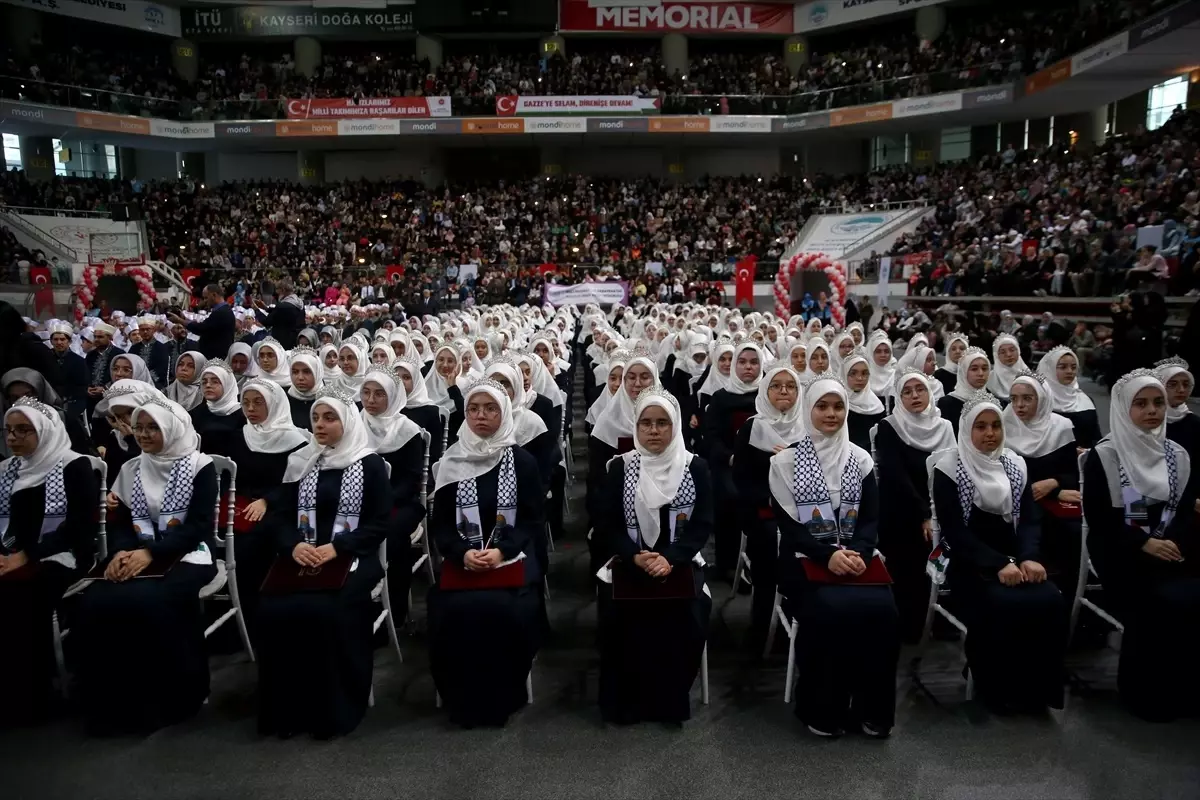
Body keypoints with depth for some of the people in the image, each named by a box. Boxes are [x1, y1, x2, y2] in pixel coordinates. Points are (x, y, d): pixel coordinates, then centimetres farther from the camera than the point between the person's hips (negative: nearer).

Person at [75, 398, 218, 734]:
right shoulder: (130, 469, 14)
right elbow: (120, 522, 9)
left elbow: (198, 526, -10)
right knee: (94, 603, -26)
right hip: (135, 556, 5)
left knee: (147, 602, -34)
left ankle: (172, 698, -12)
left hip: (187, 557, -4)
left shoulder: (200, 467, -2)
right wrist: (119, 552, -14)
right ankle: (108, 701, -8)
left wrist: (149, 553, -22)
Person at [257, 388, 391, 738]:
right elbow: (279, 515, 10)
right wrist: (293, 545, -12)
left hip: (352, 559, -3)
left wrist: (335, 547, -17)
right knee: (273, 608, -25)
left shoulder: (370, 464, 1)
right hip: (302, 558, 4)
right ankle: (286, 707, -8)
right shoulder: (299, 461, 13)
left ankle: (334, 709, -13)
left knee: (328, 610, -31)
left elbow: (381, 523, -4)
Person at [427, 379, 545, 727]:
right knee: (454, 613, -25)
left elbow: (533, 520, 0)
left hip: (511, 561, -1)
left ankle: (501, 700, -3)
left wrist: (502, 552, -16)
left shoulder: (522, 461, 2)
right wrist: (461, 553, -14)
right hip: (461, 561, 2)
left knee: (506, 612, -28)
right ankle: (463, 702, -1)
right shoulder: (451, 461, 6)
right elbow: (439, 523, 5)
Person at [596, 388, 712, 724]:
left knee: (688, 617, -25)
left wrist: (669, 559, -18)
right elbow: (609, 525, 1)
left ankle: (670, 699, -1)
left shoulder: (695, 467, 2)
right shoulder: (619, 467, 3)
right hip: (629, 563, 0)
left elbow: (703, 524, -2)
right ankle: (626, 699, -2)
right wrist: (636, 557, -17)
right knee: (619, 616, -25)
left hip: (680, 563, 0)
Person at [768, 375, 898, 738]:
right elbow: (786, 522, -6)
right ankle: (822, 708, -10)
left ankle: (872, 708, -6)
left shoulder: (860, 459, 11)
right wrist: (827, 555, -20)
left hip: (854, 557, 3)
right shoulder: (785, 460, 1)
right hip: (804, 561, -3)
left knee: (882, 610, -26)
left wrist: (858, 553, -16)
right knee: (830, 611, -31)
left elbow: (871, 517, 5)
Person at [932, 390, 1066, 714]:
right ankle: (998, 691, -9)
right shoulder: (949, 468, -6)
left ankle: (1036, 687, -5)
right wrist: (999, 564, -23)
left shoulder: (1015, 465, 10)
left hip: (1014, 560, 5)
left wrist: (1030, 558, -15)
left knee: (1051, 601, -24)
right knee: (1003, 606, -31)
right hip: (970, 565, -4)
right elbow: (955, 531, -12)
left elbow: (1029, 519, 6)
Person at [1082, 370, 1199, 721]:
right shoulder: (1103, 456, -3)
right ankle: (1147, 691, -7)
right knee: (1166, 602, -28)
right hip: (1121, 554, -4)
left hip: (1171, 551, 4)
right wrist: (1144, 543, -17)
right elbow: (1097, 518, -7)